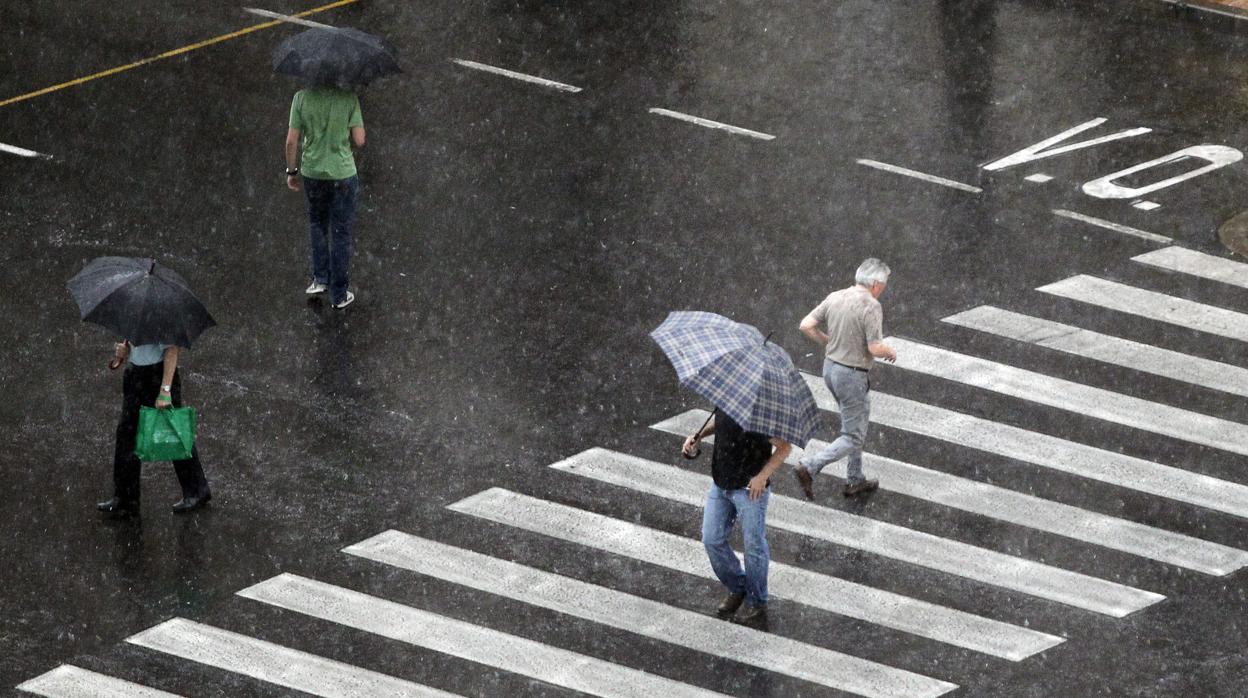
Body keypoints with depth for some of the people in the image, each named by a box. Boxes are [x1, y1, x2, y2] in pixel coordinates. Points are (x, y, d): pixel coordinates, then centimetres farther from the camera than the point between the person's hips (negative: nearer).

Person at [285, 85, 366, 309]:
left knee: (317, 222, 26)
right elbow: (359, 140, -13)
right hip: (342, 172, -2)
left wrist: (292, 171, 7)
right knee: (341, 232, 9)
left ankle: (320, 278, 21)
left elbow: (291, 141, -7)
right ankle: (338, 294, 15)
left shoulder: (302, 97, -11)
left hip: (312, 172, 2)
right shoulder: (349, 98, -15)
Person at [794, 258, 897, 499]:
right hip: (852, 376, -8)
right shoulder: (871, 306, -20)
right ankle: (809, 466, -14)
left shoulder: (835, 298, 0)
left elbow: (806, 325, -1)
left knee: (859, 420, 25)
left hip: (830, 366, 8)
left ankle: (855, 479, 31)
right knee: (853, 438, 1)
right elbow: (875, 348, -24)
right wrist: (890, 352, -1)